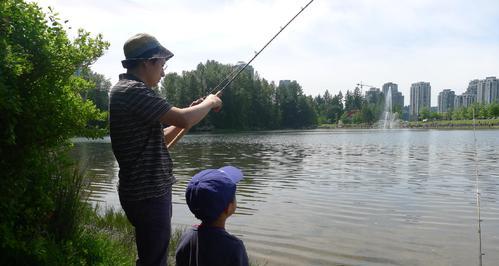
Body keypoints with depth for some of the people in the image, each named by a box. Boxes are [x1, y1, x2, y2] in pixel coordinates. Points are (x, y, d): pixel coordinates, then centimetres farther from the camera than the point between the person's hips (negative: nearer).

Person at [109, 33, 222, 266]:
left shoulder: (127, 90, 15)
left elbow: (157, 141, 17)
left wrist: (191, 112, 10)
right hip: (148, 193, -10)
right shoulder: (133, 91, -17)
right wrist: (209, 103, -5)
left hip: (149, 190, 10)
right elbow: (184, 119, -25)